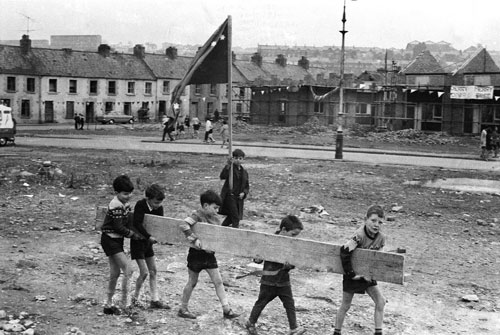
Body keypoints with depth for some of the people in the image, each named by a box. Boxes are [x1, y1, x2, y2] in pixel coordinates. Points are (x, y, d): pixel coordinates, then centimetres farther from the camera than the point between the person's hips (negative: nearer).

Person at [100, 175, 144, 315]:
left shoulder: (125, 204, 7)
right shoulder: (116, 206, -20)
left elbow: (127, 222, 15)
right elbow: (119, 227, -20)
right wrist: (134, 235, -11)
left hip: (117, 240, 9)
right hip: (110, 239, -9)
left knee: (115, 273, 13)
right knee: (128, 270, -13)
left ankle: (109, 304, 22)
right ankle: (123, 303, -6)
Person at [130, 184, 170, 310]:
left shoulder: (159, 208, -3)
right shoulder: (140, 205, -20)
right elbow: (137, 224, -30)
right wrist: (149, 236, -36)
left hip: (148, 242, 6)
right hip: (138, 241, -6)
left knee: (153, 271, 7)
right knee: (144, 272, -9)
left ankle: (155, 300, 13)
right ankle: (135, 297, 12)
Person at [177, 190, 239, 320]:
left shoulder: (214, 217, 6)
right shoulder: (197, 215, -16)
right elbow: (183, 225, -31)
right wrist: (194, 238, -35)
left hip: (209, 254, 6)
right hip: (196, 254, -6)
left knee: (218, 281, 3)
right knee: (192, 282, 8)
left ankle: (226, 310, 6)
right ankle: (183, 309, 24)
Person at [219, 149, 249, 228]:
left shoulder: (244, 172, 13)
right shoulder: (230, 168, -5)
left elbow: (247, 186, 18)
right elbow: (222, 177, -24)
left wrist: (244, 193, -3)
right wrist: (228, 165, -35)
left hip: (239, 198, 6)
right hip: (229, 196, -6)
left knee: (231, 217, 12)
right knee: (235, 218, -13)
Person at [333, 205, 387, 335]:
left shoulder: (381, 238, -8)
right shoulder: (359, 236, -28)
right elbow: (344, 252, -33)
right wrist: (351, 274, -27)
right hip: (353, 274, -5)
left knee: (380, 302, -1)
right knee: (345, 305, 7)